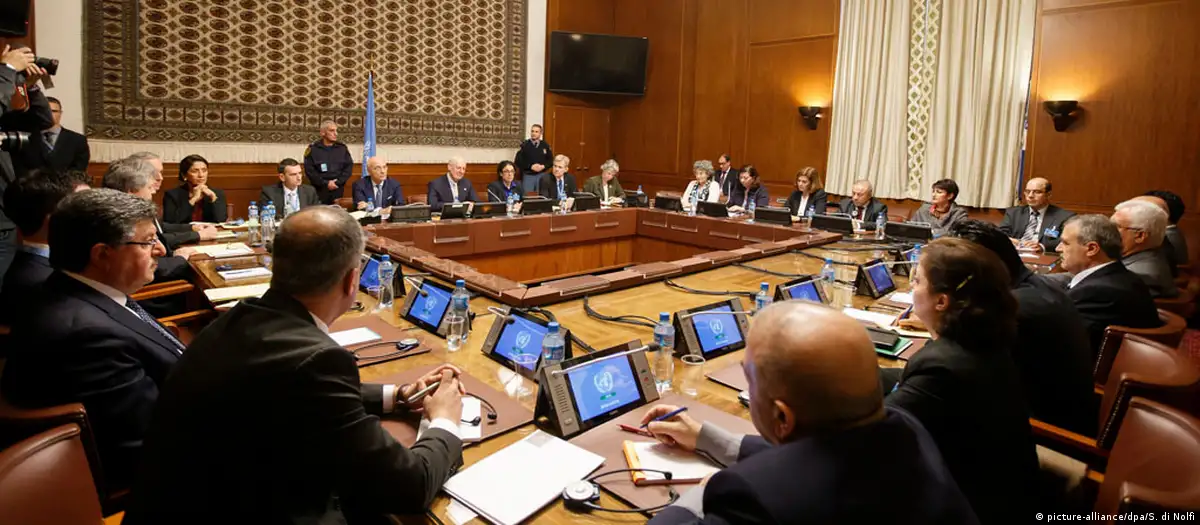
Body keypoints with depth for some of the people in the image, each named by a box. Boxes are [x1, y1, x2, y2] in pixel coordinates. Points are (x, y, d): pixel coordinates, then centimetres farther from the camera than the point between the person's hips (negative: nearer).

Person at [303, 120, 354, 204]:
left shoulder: (342, 148, 9)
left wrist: (337, 182, -8)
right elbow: (309, 171, -5)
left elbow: (349, 166, 3)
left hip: (338, 190, 2)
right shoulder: (313, 149, 1)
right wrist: (326, 183, -12)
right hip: (320, 191, -2)